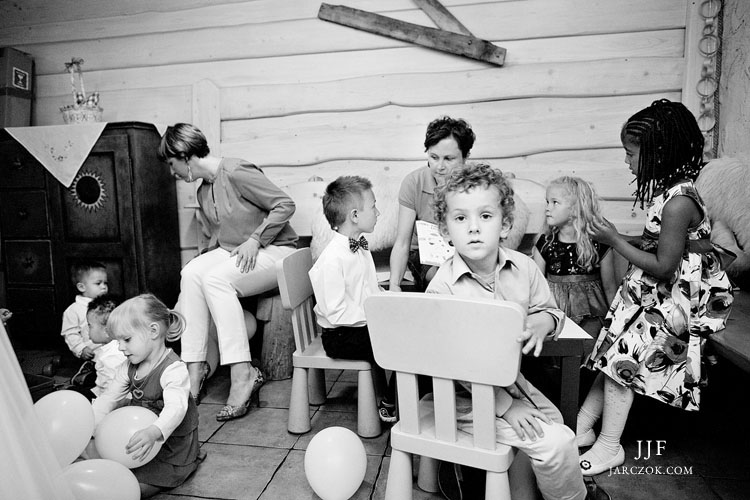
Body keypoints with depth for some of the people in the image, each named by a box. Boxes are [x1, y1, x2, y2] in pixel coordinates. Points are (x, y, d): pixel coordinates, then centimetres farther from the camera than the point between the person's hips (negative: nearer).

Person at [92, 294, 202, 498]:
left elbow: (175, 408, -37)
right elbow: (107, 399, 8)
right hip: (139, 441, 8)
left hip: (170, 451, -8)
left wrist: (153, 432, -55)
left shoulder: (174, 369, -24)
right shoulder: (129, 368, 4)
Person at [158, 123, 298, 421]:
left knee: (215, 279, -31)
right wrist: (207, 257, 6)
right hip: (231, 253, 8)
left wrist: (254, 240, -19)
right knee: (191, 273, -19)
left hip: (275, 250, -8)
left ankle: (243, 375, -29)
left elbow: (285, 205, -17)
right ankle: (195, 366, -16)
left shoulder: (236, 173, -14)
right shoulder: (204, 192, 14)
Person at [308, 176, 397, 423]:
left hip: (369, 321, 9)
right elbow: (337, 314, -24)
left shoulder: (360, 247, 9)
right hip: (340, 337, -9)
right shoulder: (331, 261, -22)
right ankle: (388, 405, 1)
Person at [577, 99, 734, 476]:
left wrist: (615, 241, -18)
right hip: (653, 295, 9)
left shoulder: (678, 202, -26)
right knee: (615, 355, 9)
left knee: (619, 359, -5)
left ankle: (609, 447, 12)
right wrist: (623, 239, 0)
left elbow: (664, 266, -24)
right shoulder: (668, 189, 4)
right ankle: (582, 427, 19)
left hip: (673, 302, -9)